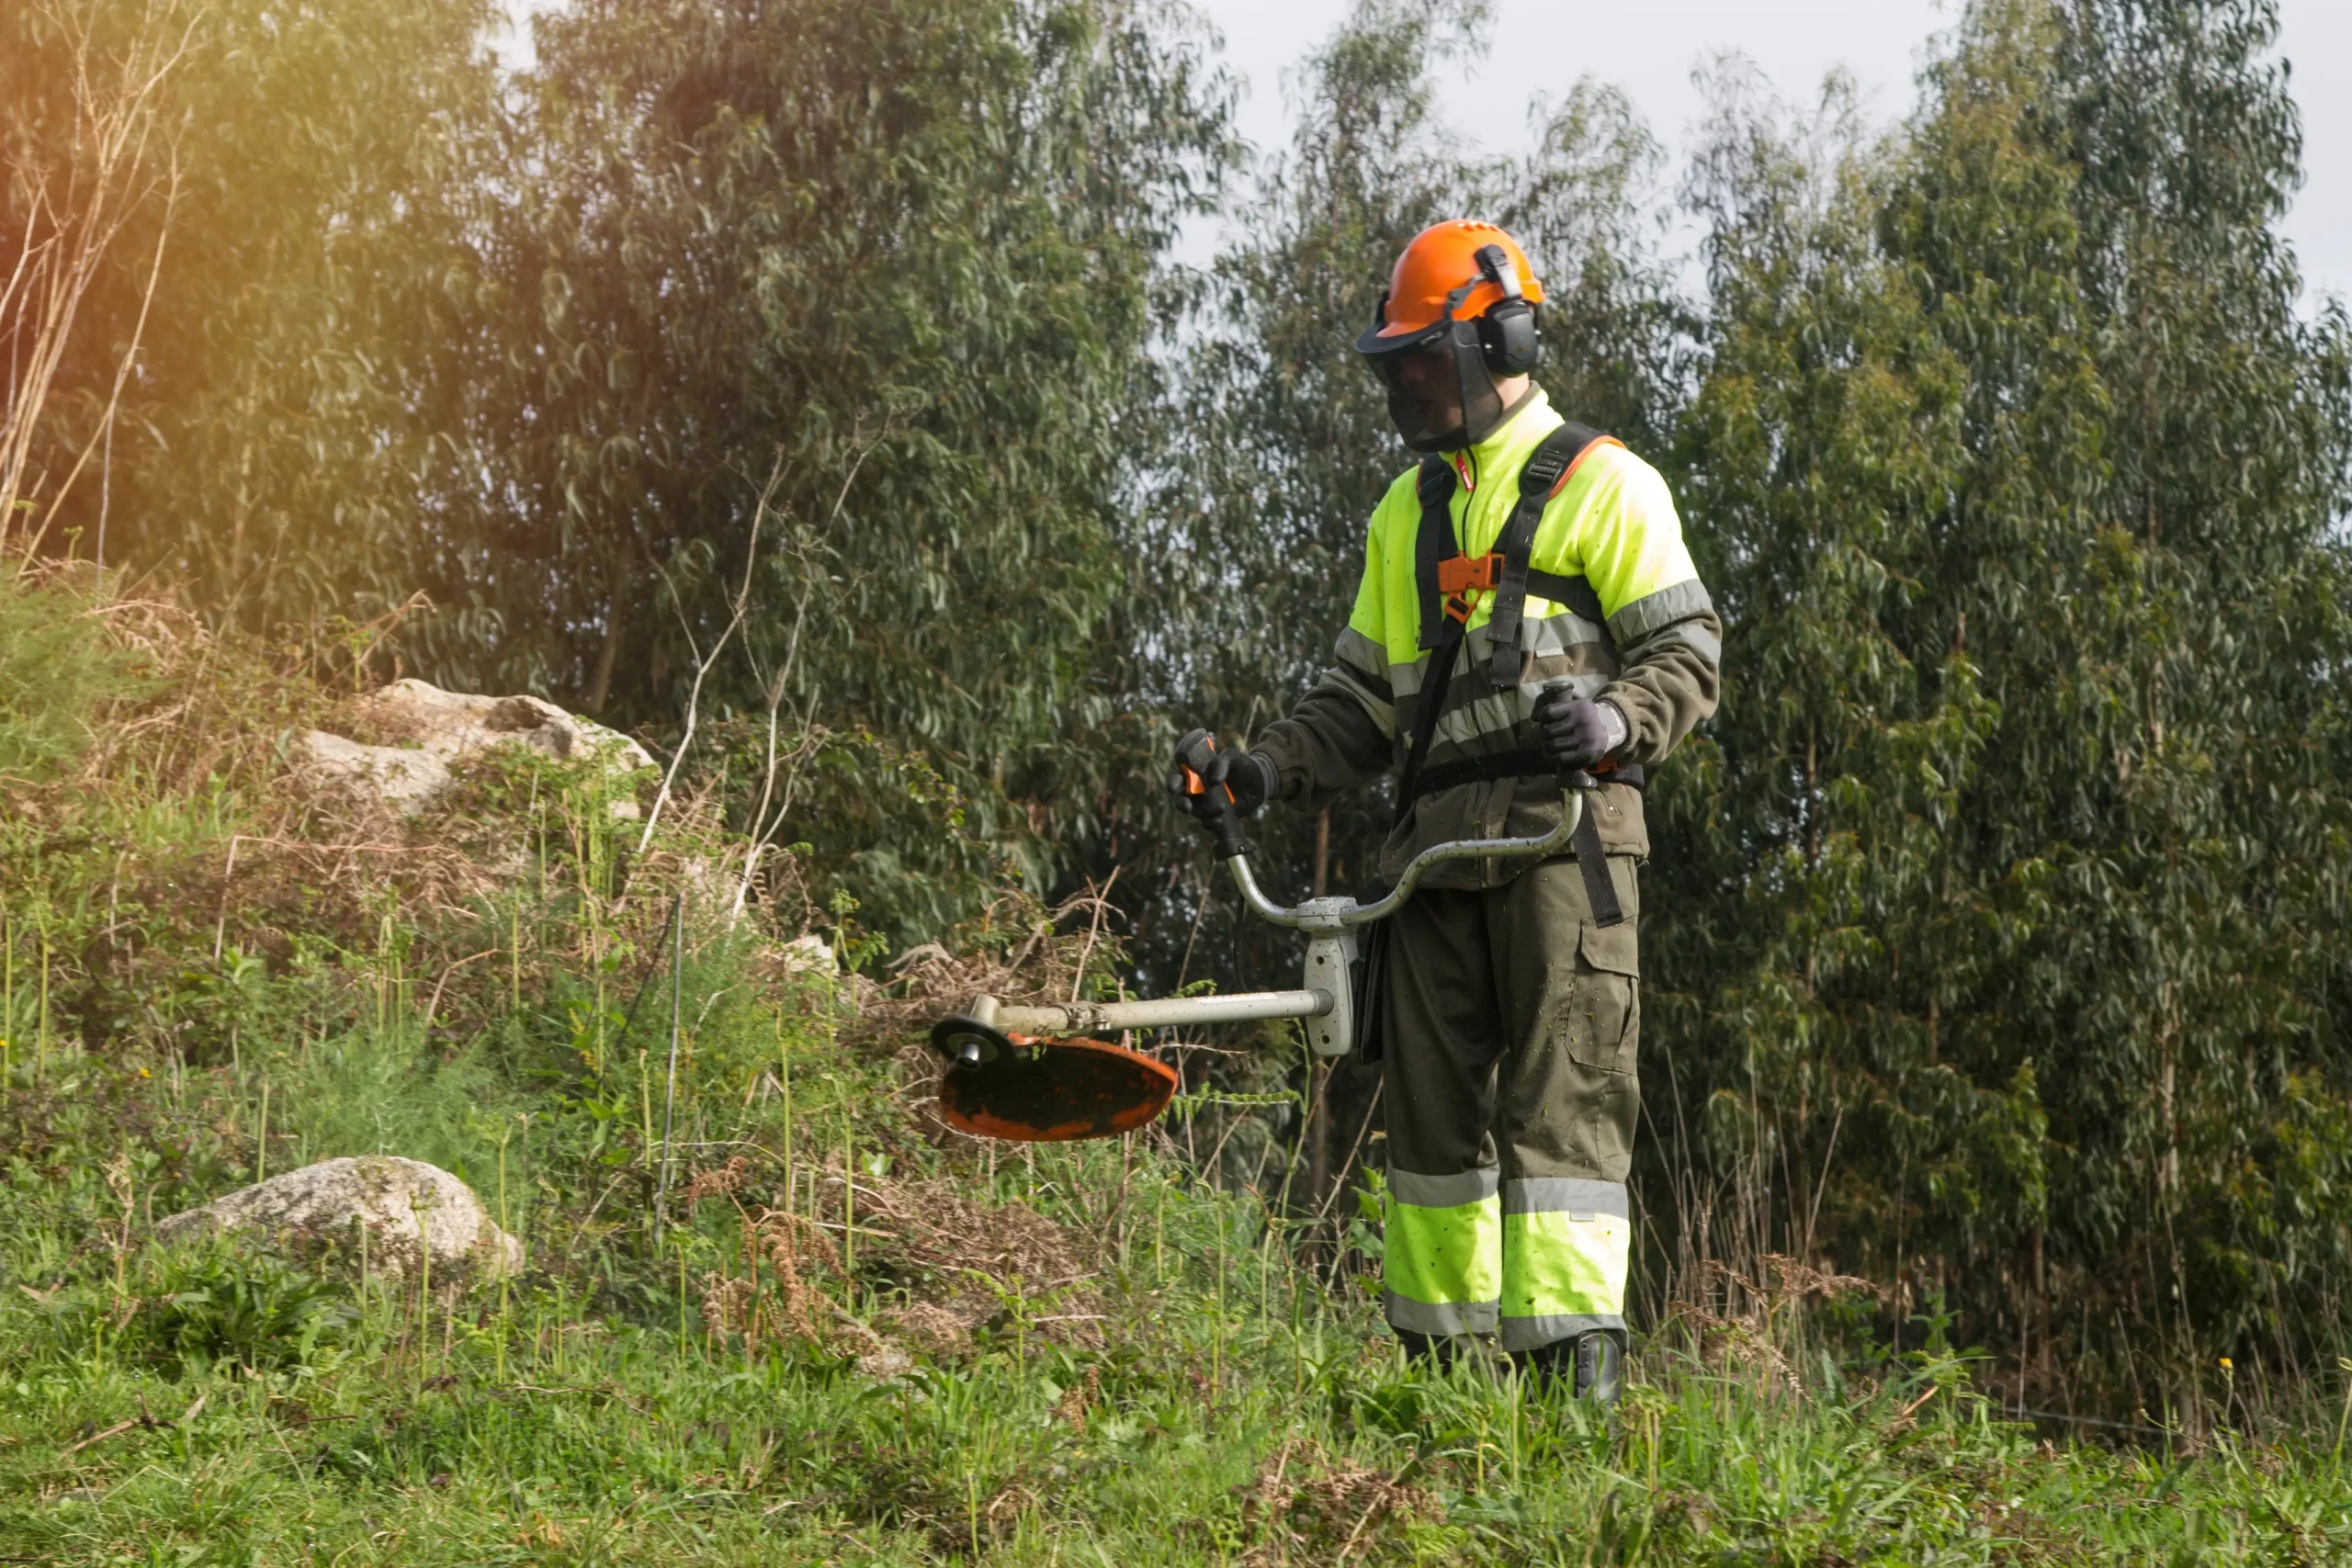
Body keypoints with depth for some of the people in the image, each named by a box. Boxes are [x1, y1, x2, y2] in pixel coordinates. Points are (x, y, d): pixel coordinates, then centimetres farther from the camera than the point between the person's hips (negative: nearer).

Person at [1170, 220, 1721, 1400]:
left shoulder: (1602, 484, 2)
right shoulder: (1406, 513, 22)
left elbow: (1687, 654, -2)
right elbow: (1365, 697, 22)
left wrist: (1616, 719, -22)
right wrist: (1272, 767, 5)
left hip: (1564, 831, -6)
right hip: (1436, 847, 6)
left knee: (1560, 1101, -10)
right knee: (1431, 1101, 7)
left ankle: (1576, 1363, -10)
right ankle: (1438, 1360, 15)